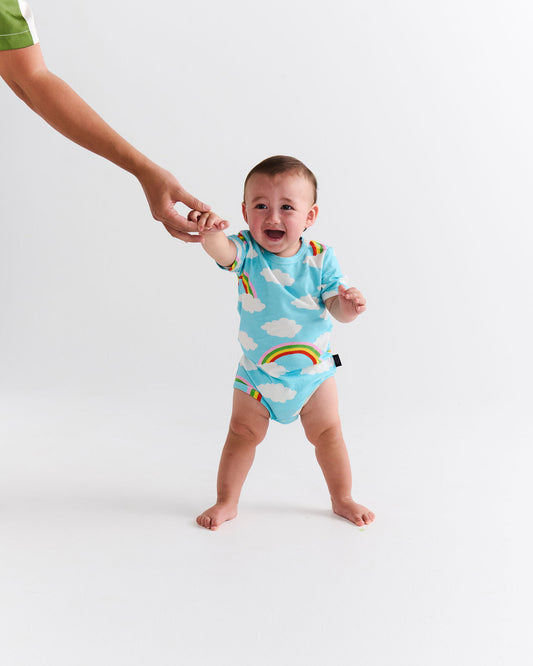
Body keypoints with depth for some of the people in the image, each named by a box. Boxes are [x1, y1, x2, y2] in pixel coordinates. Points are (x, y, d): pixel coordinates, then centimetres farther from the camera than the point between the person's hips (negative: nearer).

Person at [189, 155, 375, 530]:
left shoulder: (320, 258, -13)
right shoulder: (248, 253, -16)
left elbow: (335, 306, -13)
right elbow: (221, 251, -38)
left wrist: (348, 305, -37)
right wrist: (210, 230, -60)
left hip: (313, 368, 1)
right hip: (256, 370, 0)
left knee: (327, 433, 12)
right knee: (243, 434, 9)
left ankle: (342, 499, 31)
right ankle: (227, 502, 25)